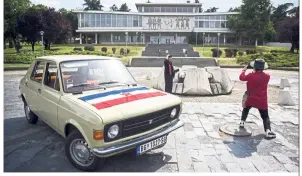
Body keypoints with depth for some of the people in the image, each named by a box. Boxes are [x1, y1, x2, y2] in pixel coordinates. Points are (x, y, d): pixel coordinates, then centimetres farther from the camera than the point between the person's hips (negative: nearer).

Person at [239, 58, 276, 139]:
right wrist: (255, 72, 16)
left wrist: (243, 70, 17)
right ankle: (268, 131, -7)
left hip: (251, 99, 0)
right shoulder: (267, 76, -7)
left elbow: (241, 77, 1)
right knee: (265, 117, 6)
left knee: (245, 109, 28)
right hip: (262, 101, 0)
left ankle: (242, 122, 26)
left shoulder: (251, 75, -14)